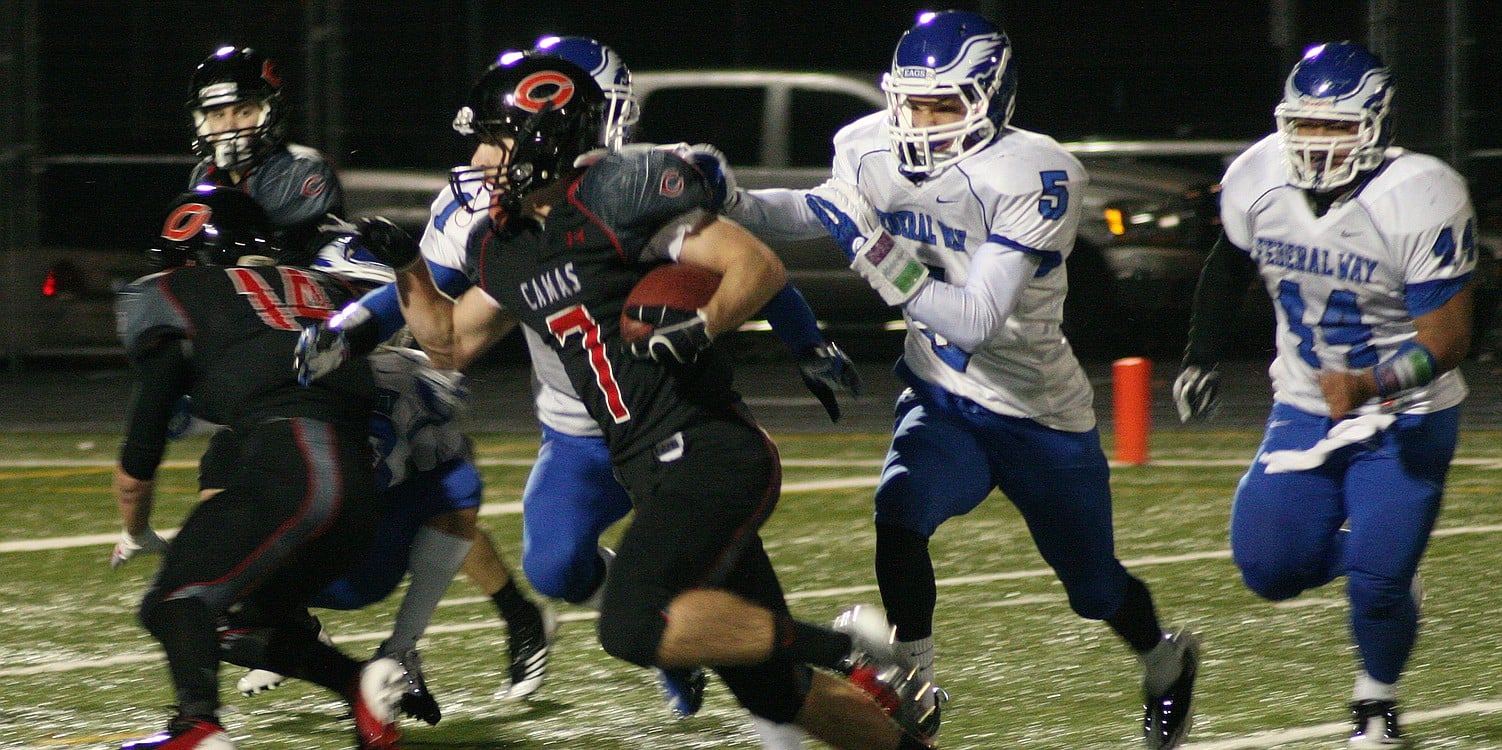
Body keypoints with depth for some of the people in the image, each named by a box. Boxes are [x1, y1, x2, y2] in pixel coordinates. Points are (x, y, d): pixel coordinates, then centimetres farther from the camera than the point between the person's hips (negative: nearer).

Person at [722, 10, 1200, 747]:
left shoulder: (1033, 179, -28)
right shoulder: (876, 153, -11)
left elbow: (974, 322, -33)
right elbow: (825, 210, 13)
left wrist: (881, 256, -41)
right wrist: (732, 204, -3)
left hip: (1040, 414, -3)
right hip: (943, 402, 3)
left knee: (1094, 586, 15)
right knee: (899, 518, -29)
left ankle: (1165, 661, 49)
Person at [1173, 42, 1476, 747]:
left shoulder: (1420, 200, -25)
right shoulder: (1257, 181, -10)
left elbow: (1446, 337, -25)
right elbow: (1229, 265, 12)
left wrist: (1371, 387, -40)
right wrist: (1201, 358, 11)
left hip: (1404, 418, -5)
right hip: (1305, 409, 5)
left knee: (1377, 581, -14)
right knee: (1269, 569, -6)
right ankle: (1374, 553, 27)